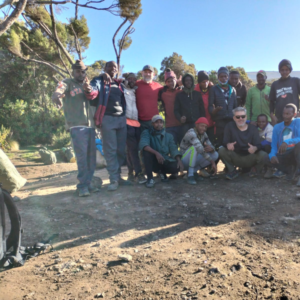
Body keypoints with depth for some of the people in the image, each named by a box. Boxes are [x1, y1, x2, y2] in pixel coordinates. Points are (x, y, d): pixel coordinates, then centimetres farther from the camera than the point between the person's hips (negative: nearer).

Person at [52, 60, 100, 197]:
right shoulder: (67, 83, 3)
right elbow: (58, 91, -19)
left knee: (91, 156, 6)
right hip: (77, 126, -6)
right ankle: (83, 185, -2)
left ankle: (88, 182, 16)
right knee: (81, 156, -11)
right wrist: (56, 95, -40)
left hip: (90, 125, 6)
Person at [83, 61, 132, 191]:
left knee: (121, 150, 8)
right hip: (107, 119, -5)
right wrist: (88, 90, -39)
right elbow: (93, 94, -17)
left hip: (122, 119, 6)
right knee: (110, 150, -5)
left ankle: (118, 176, 19)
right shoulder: (98, 81, 3)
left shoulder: (119, 84, 19)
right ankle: (114, 179, 0)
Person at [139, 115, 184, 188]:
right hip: (153, 162, -3)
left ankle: (163, 172, 11)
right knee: (147, 150, -32)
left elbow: (173, 149, -3)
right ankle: (150, 178, -22)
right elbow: (143, 144, -25)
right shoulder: (146, 133, -4)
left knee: (177, 166, -26)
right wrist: (156, 153, -40)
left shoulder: (169, 136, 8)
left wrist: (179, 160, -24)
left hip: (164, 161, 3)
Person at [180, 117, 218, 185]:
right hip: (184, 159, -7)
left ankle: (194, 170, -2)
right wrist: (212, 162, -36)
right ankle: (190, 175, -29)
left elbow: (211, 146, -2)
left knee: (215, 155, -6)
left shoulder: (203, 134, 2)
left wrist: (211, 148, -29)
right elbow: (200, 149, -35)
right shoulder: (191, 133, -24)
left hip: (194, 159, 8)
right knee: (194, 147, -35)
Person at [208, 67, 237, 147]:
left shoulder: (232, 89, 19)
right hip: (220, 120, -3)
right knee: (220, 142, -7)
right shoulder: (214, 89, 9)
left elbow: (235, 105, 21)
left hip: (231, 120, 3)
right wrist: (214, 110, -19)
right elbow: (210, 105, 2)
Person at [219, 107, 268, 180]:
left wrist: (255, 148, -39)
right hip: (235, 157, 0)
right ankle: (232, 171, 0)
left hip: (250, 159, 0)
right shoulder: (229, 126, -2)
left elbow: (258, 145, -13)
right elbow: (225, 141, -12)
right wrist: (228, 144, -39)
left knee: (263, 155, -28)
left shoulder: (253, 128, -1)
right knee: (222, 150, -25)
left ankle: (255, 169, 8)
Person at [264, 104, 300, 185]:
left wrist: (288, 142, -40)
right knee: (268, 159, -24)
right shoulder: (277, 127, 5)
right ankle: (290, 170, -1)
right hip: (283, 156, 4)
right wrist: (272, 155, -21)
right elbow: (274, 146, 1)